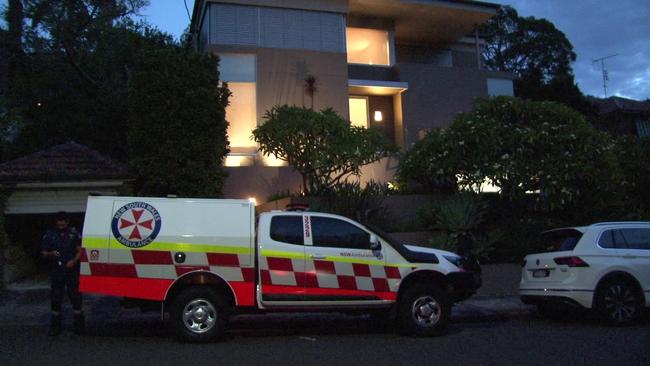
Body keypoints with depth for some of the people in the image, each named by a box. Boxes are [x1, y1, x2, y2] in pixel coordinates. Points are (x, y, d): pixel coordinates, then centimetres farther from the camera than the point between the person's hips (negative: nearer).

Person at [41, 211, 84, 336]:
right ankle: (55, 326, 14)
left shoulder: (74, 233, 2)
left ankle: (79, 324, 9)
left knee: (75, 296, 0)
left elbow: (80, 251, 3)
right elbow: (44, 253, 8)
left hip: (72, 270, -1)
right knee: (56, 297, 4)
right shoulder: (49, 235, 6)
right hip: (56, 271, 1)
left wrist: (74, 261, -15)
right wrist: (51, 254, -14)